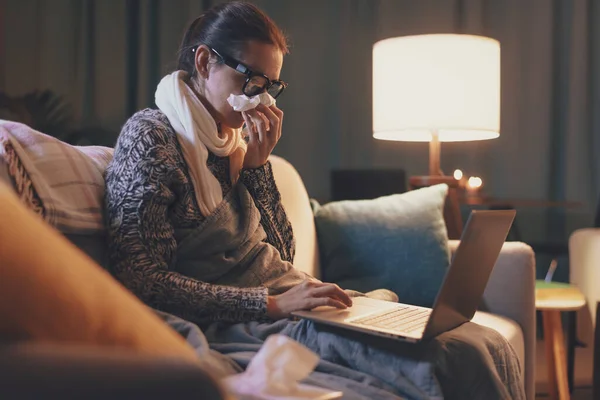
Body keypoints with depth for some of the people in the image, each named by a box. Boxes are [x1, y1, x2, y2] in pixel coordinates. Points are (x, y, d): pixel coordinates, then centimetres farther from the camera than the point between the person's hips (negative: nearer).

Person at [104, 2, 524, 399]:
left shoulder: (234, 139, 15)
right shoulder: (150, 137, -7)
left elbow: (282, 255, 12)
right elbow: (142, 280, -16)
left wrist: (257, 163, 0)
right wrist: (271, 305, -21)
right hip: (238, 323, -7)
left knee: (487, 348, -11)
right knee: (447, 360, -25)